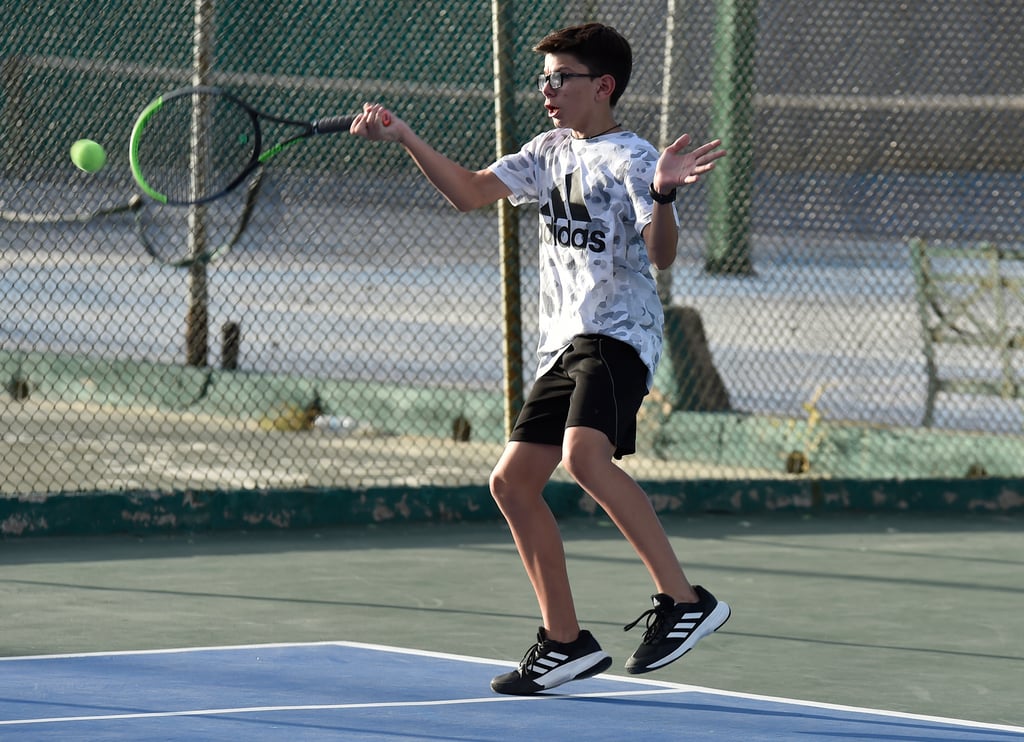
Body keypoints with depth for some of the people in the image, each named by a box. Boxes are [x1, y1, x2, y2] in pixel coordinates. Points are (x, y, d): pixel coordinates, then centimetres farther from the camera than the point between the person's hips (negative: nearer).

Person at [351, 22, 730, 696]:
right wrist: (404, 138, 11)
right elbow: (472, 191, 19)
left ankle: (683, 599, -31)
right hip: (564, 343, 9)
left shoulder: (631, 158, -9)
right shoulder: (551, 151, 15)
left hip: (618, 335, -9)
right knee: (513, 481, 5)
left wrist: (663, 193, -39)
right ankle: (565, 642, 13)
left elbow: (662, 254, -20)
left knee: (584, 453, -32)